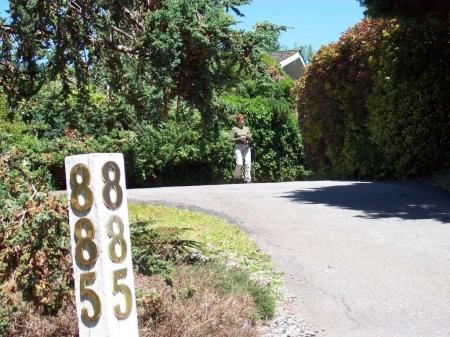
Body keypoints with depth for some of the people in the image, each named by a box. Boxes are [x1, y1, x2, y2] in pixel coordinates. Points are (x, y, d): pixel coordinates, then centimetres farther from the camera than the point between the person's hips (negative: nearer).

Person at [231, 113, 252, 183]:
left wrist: (247, 136, -8)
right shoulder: (234, 129, 6)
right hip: (238, 147, -3)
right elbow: (232, 139, 1)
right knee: (239, 163, -16)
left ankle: (248, 179, -9)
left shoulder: (247, 128, 15)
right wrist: (240, 138, -12)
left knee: (248, 163, -10)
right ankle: (236, 177, 9)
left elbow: (250, 139, 13)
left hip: (246, 147, 3)